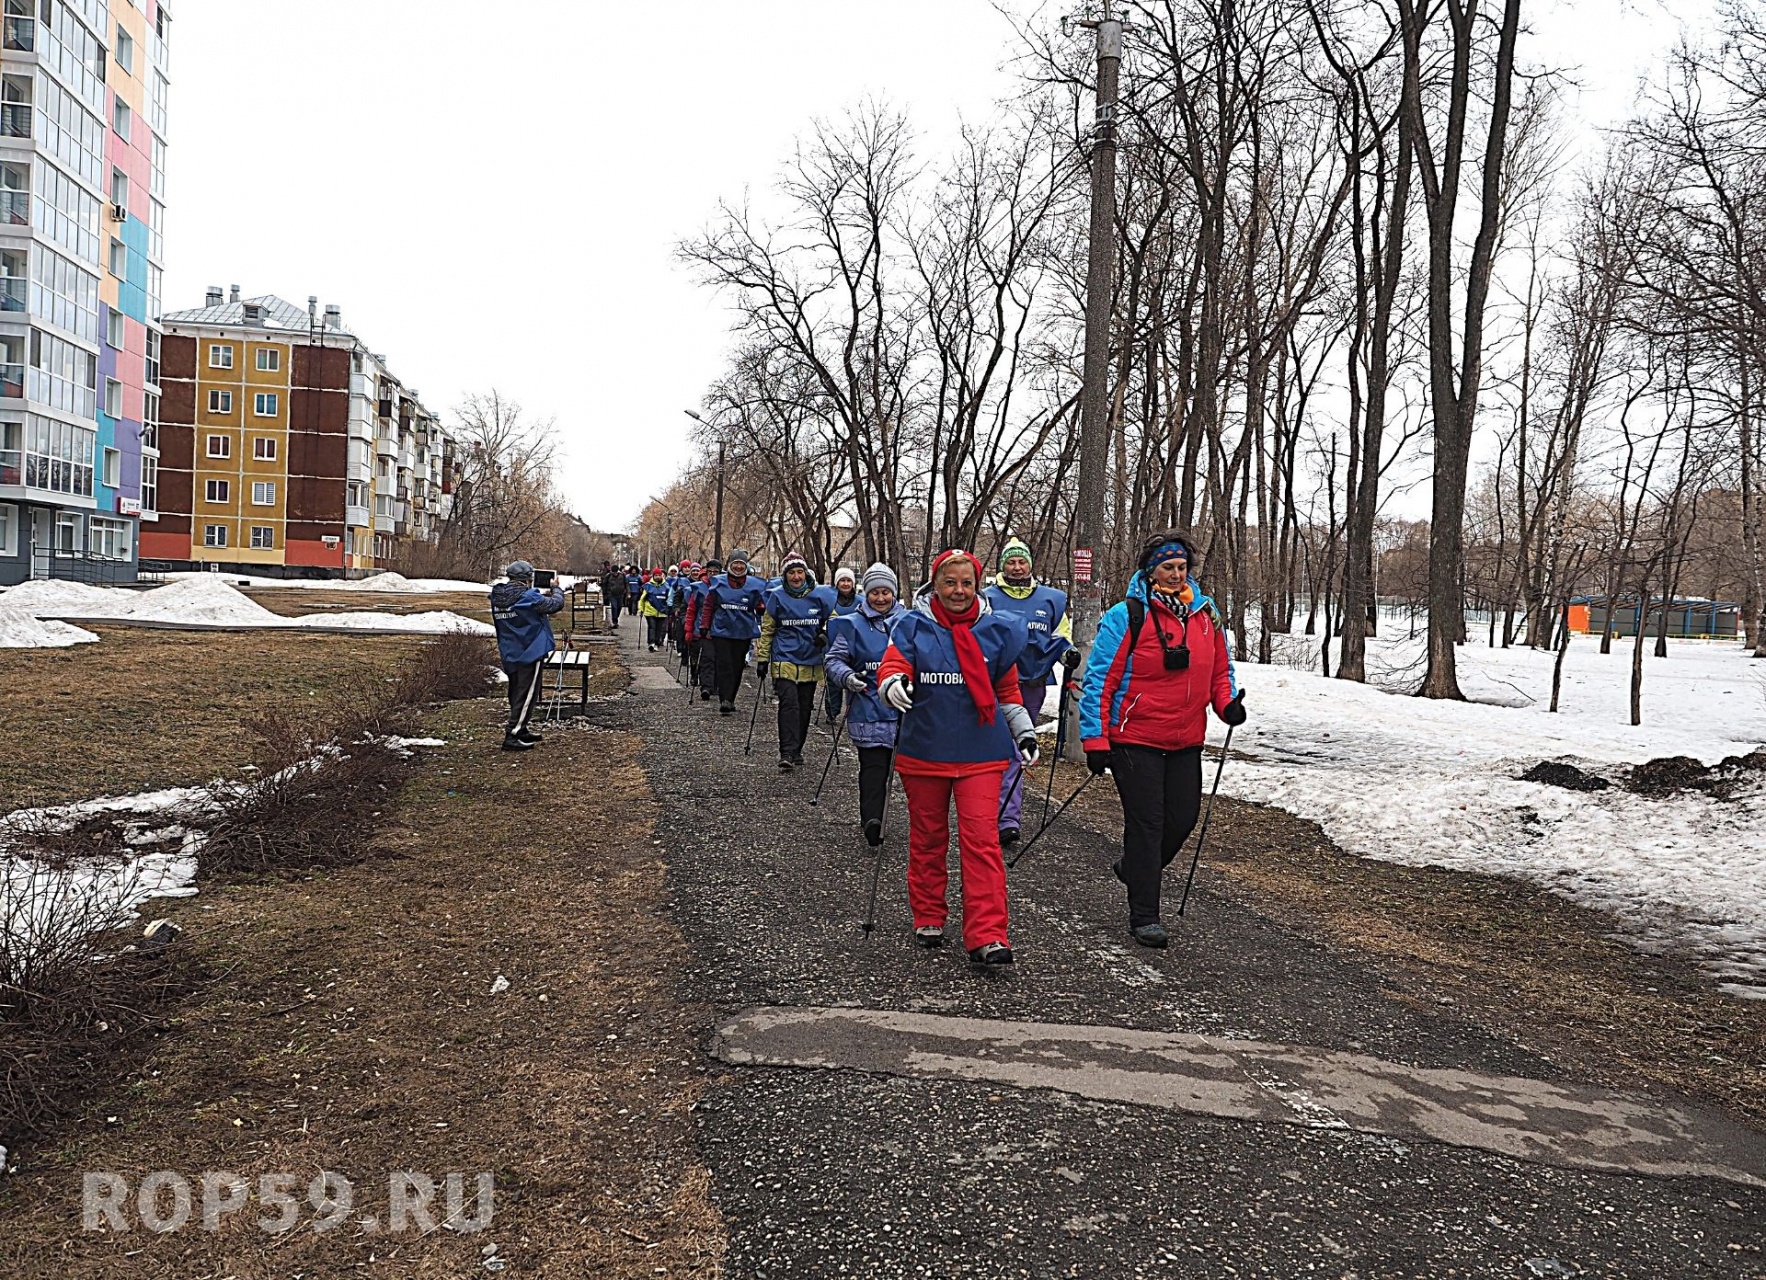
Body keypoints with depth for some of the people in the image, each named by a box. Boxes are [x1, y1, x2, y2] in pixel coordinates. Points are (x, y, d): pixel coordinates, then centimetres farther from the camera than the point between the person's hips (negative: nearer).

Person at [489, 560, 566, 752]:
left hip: (509, 655, 8)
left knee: (517, 694, 20)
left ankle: (521, 730, 32)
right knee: (527, 695, -1)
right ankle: (512, 737, -4)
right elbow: (556, 604, -12)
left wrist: (541, 596, 8)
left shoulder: (497, 597, 2)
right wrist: (556, 590, 7)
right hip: (530, 653, -8)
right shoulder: (528, 597, -20)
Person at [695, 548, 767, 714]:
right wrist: (704, 627, 3)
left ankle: (730, 699, 19)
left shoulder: (753, 585, 3)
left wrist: (761, 607, -9)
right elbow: (708, 605, 7)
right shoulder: (718, 583, 1)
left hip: (743, 633, 1)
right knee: (724, 665, -9)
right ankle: (724, 700, -11)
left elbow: (760, 606, 12)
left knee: (737, 667, 7)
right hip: (721, 632, -1)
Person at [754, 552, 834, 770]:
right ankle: (787, 752, -17)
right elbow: (767, 630, 5)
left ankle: (797, 751, 20)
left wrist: (824, 634, -1)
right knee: (789, 704, -16)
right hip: (784, 660, -3)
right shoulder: (777, 597, 0)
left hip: (810, 662, 3)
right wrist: (762, 659, 4)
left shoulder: (817, 597, 4)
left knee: (805, 707, 7)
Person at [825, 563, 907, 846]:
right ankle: (872, 820, -13)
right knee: (873, 764, -8)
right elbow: (835, 660, 0)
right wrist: (847, 677, -20)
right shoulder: (852, 624, 2)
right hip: (868, 708, -3)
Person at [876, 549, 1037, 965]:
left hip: (980, 752, 0)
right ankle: (928, 918, 28)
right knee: (927, 838, 13)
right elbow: (892, 665, -14)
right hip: (924, 751, 1)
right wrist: (894, 684, -36)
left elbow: (1007, 689, 15)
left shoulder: (997, 631, 5)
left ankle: (987, 936, -11)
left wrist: (1024, 730, 12)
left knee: (981, 839, -9)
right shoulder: (913, 627, -1)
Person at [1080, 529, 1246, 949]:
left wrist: (1227, 703, -2)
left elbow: (1220, 669, 19)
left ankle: (1135, 869, 38)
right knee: (1146, 822, -3)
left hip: (1186, 742, 6)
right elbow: (1100, 680, -10)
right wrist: (1095, 741, -14)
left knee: (1183, 817, 9)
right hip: (1135, 740, -5)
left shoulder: (1205, 614, 7)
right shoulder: (1126, 616, -10)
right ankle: (1144, 916, 8)